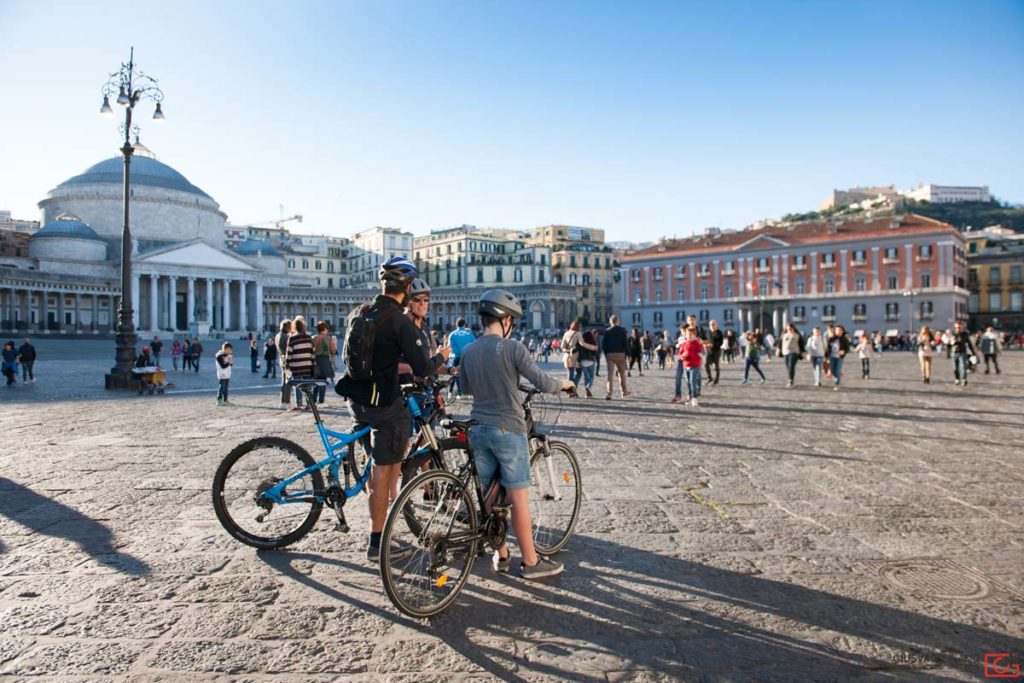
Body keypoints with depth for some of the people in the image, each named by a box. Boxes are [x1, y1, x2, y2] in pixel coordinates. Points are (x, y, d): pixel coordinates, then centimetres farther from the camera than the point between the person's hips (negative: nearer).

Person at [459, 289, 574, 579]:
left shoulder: (468, 352, 2)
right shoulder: (512, 348, -14)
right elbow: (543, 383, -13)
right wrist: (564, 384, 7)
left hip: (479, 430, 6)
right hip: (508, 430, -5)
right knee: (518, 498, 3)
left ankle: (501, 555, 24)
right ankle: (530, 561, 13)